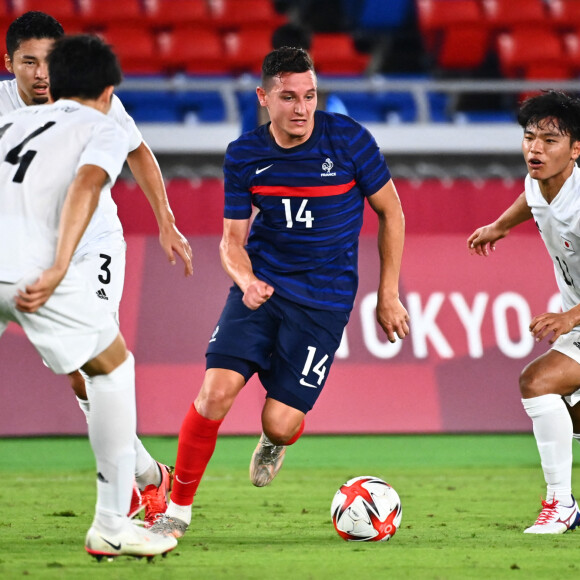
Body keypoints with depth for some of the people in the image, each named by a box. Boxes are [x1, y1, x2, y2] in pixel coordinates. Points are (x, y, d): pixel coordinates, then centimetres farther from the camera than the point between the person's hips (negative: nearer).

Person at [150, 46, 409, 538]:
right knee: (217, 391, -18)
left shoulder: (349, 140, -10)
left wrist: (388, 295, 3)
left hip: (324, 298, -2)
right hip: (260, 286, 2)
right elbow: (232, 238, 4)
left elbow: (390, 212, 2)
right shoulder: (244, 156, -3)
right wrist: (244, 278, -19)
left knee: (279, 423, -9)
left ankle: (277, 441, 32)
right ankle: (178, 508, 0)